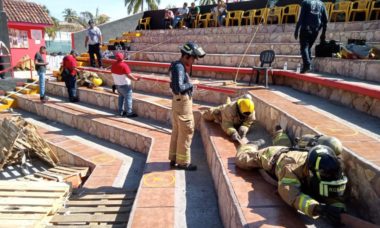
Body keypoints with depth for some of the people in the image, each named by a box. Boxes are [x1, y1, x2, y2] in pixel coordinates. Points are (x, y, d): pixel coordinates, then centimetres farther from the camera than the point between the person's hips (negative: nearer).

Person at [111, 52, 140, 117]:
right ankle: (129, 113, 3)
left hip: (117, 84, 8)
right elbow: (129, 75, -25)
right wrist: (135, 79, -12)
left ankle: (120, 111, 23)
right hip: (125, 85, -8)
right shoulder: (124, 65, -22)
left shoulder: (113, 65, 1)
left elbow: (114, 75, 11)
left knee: (121, 97, 19)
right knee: (128, 98, 0)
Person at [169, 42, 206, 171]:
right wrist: (191, 84, -14)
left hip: (179, 101, 10)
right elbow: (179, 88, -28)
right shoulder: (179, 67, -19)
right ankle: (183, 162, 9)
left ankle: (174, 159, 25)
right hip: (183, 101, -10)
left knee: (177, 131, 15)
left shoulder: (180, 66, 12)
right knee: (186, 131, -1)